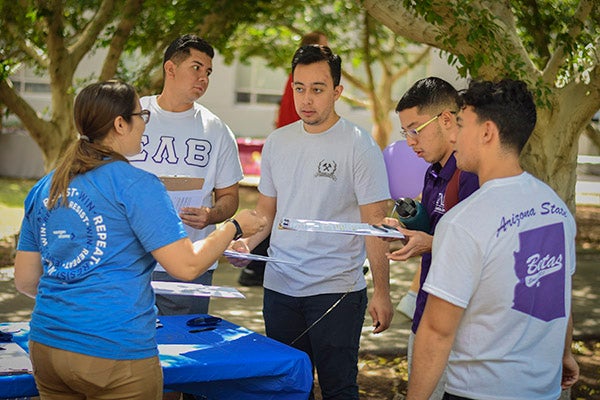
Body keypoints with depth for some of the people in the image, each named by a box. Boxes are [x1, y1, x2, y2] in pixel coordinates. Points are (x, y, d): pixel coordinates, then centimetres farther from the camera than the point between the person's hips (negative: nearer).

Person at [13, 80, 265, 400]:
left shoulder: (43, 189, 9)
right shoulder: (135, 185, -11)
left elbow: (25, 280, 13)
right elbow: (186, 266, -14)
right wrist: (235, 227, 1)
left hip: (46, 348, 7)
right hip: (115, 354, -7)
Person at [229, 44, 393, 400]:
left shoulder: (359, 146, -8)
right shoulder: (277, 143, 9)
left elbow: (375, 223, -9)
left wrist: (382, 293, -12)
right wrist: (246, 242, -3)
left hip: (337, 290, -5)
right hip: (279, 287, 5)